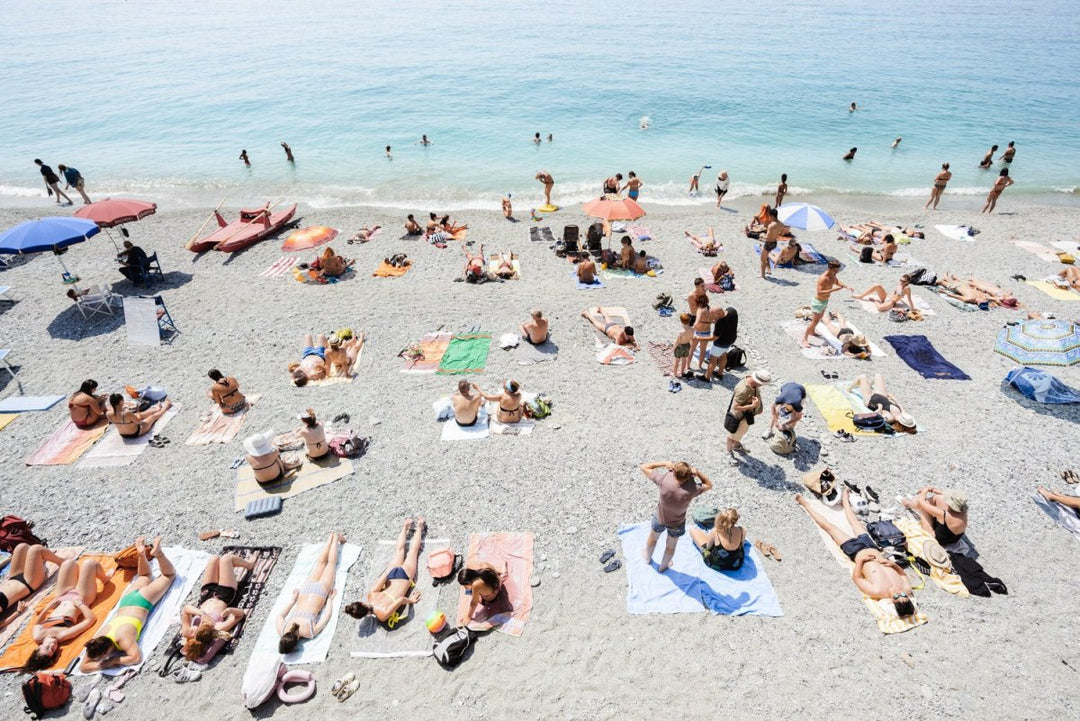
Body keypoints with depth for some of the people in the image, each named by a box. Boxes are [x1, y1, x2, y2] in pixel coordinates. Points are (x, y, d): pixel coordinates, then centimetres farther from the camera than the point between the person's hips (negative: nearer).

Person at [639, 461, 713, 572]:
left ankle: (648, 558, 59)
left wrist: (664, 463, -22)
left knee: (652, 538, 32)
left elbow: (644, 467, -25)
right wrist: (697, 472, -28)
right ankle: (663, 566, 54)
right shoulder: (691, 490, -35)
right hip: (677, 523, -1)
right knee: (671, 546, 29)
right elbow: (709, 485, -14)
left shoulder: (664, 480, -38)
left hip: (660, 517, 1)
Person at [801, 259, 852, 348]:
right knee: (815, 321, -5)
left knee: (819, 318, 25)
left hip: (825, 301, 9)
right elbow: (819, 292, -37)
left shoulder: (833, 275, -4)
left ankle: (812, 331, 47)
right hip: (819, 302, -9)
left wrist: (846, 286, 2)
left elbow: (837, 282, 18)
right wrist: (833, 290, -40)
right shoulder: (823, 278, -32)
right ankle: (805, 339, 4)